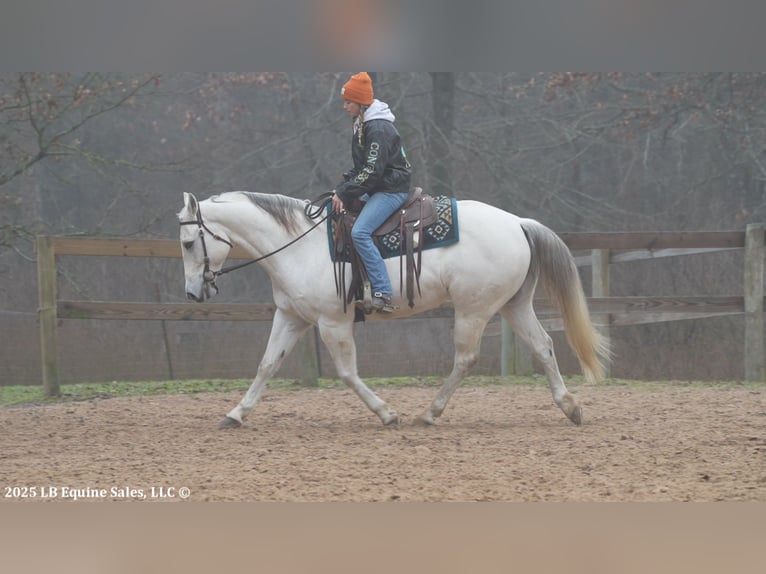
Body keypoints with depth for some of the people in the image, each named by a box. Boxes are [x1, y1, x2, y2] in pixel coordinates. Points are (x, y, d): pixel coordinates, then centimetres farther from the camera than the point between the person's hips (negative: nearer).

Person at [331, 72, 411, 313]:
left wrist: (345, 193, -18)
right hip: (375, 190, 11)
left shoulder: (378, 129, -18)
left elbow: (372, 171, -22)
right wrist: (341, 188, 4)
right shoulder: (362, 126, 14)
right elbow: (360, 167, 19)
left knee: (360, 232, -27)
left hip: (391, 189, -11)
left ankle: (383, 293, -32)